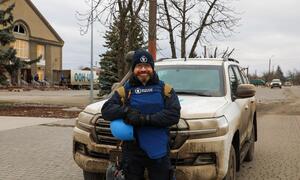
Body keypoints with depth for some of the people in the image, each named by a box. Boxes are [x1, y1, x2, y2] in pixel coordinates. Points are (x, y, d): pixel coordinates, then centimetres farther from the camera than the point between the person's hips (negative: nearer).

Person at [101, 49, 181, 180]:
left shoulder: (165, 89, 4)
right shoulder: (124, 91, 7)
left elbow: (174, 115, -9)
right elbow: (106, 110, -3)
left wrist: (145, 119, -19)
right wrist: (126, 111, -22)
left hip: (159, 150, 0)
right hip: (132, 151, 1)